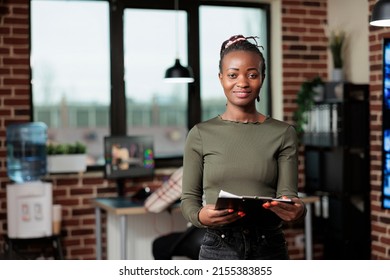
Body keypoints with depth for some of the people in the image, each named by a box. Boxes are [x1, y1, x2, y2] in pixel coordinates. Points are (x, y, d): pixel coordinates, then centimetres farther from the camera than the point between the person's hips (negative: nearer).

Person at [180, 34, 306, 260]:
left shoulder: (283, 134, 3)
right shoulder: (200, 135, 2)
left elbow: (288, 193, -3)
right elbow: (189, 198, 3)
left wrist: (297, 210, -25)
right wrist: (200, 215, -19)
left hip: (269, 249, 1)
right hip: (218, 249, -1)